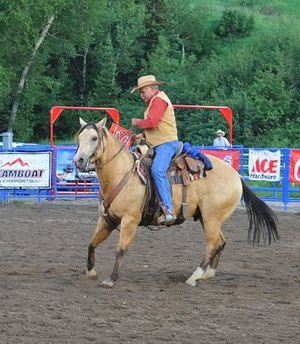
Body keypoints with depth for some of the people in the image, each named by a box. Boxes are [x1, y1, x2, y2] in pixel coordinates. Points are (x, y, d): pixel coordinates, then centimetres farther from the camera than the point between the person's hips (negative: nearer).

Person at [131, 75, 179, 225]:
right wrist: (143, 135, 13)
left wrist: (137, 122, -3)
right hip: (157, 145, 12)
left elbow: (152, 122, -21)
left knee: (157, 170, -31)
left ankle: (169, 210, -38)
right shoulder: (152, 101, 23)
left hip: (166, 144, -12)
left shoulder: (159, 100, -10)